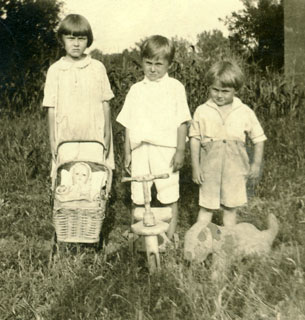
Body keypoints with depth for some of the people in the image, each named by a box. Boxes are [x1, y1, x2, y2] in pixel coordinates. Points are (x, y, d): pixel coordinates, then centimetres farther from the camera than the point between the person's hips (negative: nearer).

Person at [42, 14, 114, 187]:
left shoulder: (98, 68, 2)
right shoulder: (55, 70, 3)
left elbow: (105, 103, 6)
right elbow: (51, 108, 5)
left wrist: (107, 136, 4)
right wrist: (53, 141, 3)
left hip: (94, 140, 0)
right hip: (65, 140, 1)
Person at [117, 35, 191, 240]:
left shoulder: (175, 87, 4)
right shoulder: (136, 90, 13)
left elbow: (182, 122, 0)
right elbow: (129, 124, 14)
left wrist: (180, 151, -7)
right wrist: (127, 152, 10)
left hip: (166, 148, -3)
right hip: (140, 148, 3)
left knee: (169, 195, 1)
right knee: (138, 196, 6)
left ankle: (170, 235, 15)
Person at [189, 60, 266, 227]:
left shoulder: (245, 113, -3)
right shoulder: (202, 112, -4)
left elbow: (258, 139, 5)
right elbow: (194, 139, 0)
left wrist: (256, 164, 3)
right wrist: (195, 167, -2)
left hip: (235, 169, 1)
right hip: (210, 168, -1)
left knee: (230, 207, 12)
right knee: (206, 207, 6)